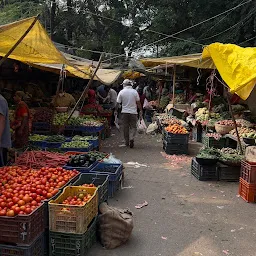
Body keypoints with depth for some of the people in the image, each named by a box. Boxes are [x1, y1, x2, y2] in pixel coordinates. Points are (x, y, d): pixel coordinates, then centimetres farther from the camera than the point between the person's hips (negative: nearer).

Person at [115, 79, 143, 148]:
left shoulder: (121, 92, -3)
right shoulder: (134, 92, -4)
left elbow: (118, 103, -1)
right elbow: (138, 102, -2)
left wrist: (116, 110, 12)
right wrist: (141, 111, 5)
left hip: (124, 112, 1)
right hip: (133, 112, -1)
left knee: (125, 127, 11)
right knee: (133, 127, 7)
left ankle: (127, 142, 18)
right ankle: (131, 138, -15)